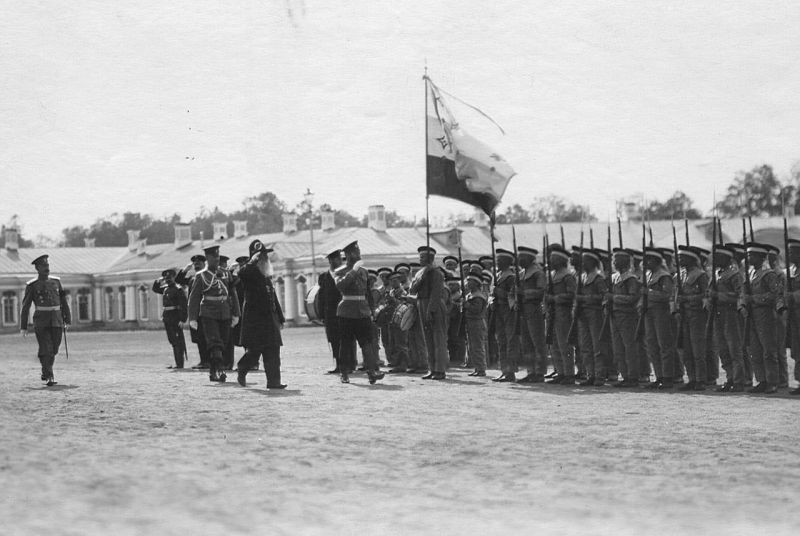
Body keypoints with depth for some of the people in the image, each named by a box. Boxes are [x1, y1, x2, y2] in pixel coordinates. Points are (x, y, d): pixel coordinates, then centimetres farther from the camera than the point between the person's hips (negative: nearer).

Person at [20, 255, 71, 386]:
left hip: (57, 321, 4)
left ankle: (45, 371, 31)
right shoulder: (32, 285, 1)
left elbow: (63, 302, 15)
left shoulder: (56, 281, 12)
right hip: (41, 322, -4)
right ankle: (49, 377, -10)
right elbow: (25, 306, 3)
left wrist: (67, 320, 9)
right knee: (46, 350, -11)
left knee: (53, 350, 8)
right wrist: (23, 327, 1)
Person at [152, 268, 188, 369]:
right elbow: (155, 289, 30)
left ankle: (180, 364, -5)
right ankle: (177, 363, 17)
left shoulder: (178, 289, -11)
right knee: (172, 341, 11)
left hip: (175, 320, -8)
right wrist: (158, 281, 11)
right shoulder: (165, 288, 13)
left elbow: (184, 305, -16)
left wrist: (182, 320, -22)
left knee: (178, 341, -6)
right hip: (167, 320, 8)